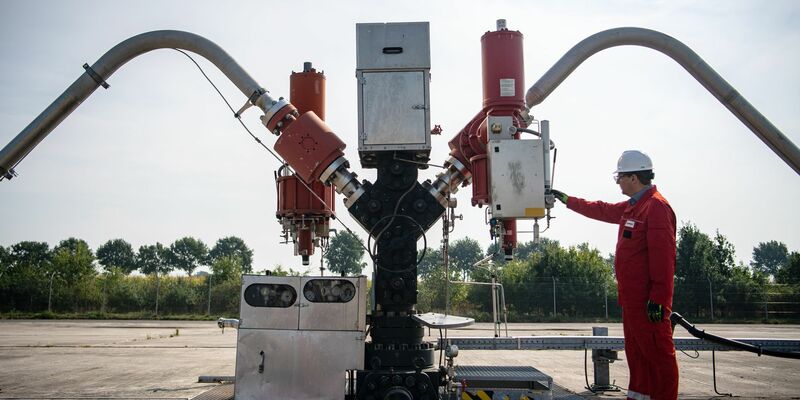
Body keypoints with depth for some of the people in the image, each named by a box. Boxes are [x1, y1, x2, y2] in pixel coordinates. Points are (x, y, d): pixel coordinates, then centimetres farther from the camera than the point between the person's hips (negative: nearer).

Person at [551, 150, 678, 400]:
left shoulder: (656, 207, -15)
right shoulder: (631, 206, 16)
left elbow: (663, 257, -21)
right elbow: (601, 210, 32)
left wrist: (658, 299, -23)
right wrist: (567, 200, 37)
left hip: (648, 301, -11)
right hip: (632, 299, 11)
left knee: (657, 352, -6)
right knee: (636, 351, 16)